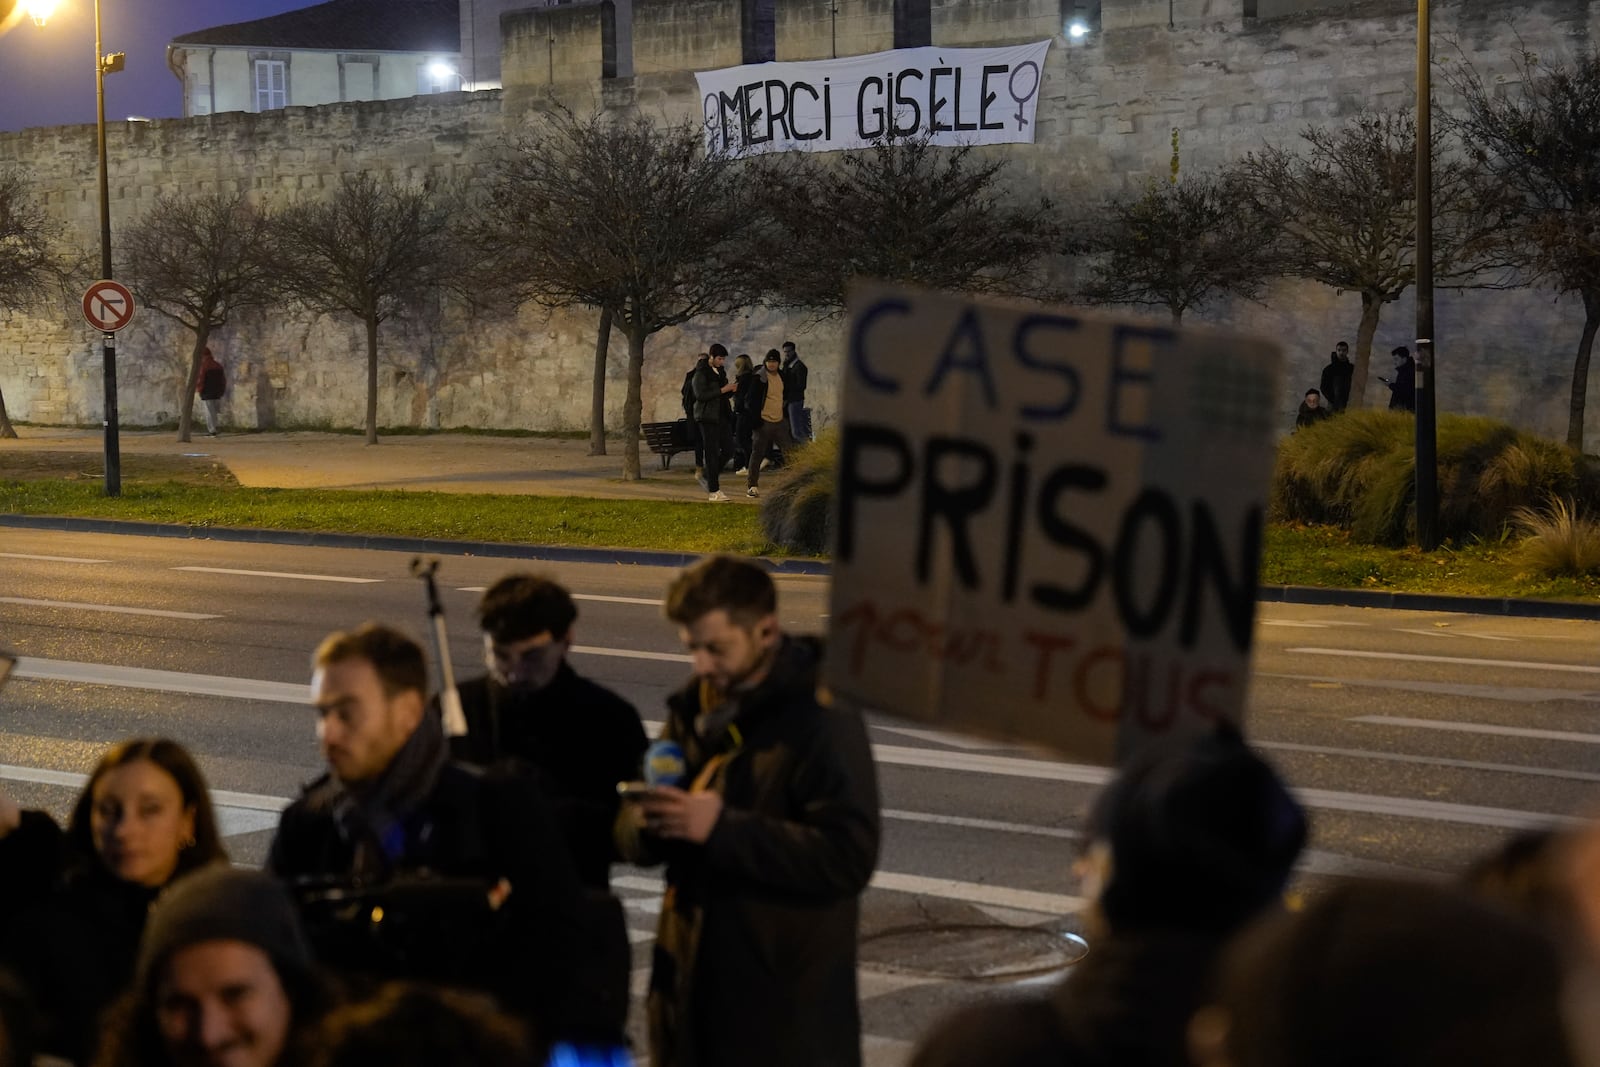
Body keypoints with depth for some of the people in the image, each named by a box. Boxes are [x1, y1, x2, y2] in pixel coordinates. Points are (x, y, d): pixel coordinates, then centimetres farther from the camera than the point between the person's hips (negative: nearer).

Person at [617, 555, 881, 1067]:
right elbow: (632, 834, 12)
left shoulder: (822, 721, -13)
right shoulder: (696, 706, 10)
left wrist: (725, 829, -25)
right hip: (693, 984, 7)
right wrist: (645, 823, -13)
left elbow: (849, 856, -22)